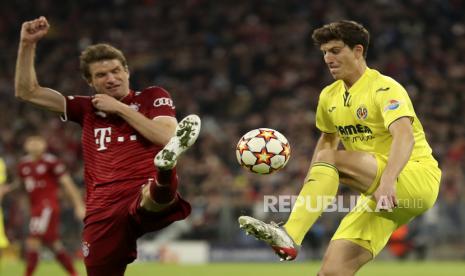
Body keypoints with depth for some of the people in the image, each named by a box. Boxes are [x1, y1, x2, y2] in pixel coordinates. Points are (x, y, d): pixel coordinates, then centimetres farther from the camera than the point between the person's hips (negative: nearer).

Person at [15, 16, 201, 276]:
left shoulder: (153, 97, 16)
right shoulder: (87, 108, 23)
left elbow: (165, 136, -3)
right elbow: (27, 91, 23)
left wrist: (120, 108, 2)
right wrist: (28, 44, 13)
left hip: (145, 197, -4)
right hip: (102, 210, 4)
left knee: (157, 194, -41)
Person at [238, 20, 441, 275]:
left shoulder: (384, 88, -13)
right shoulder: (329, 97, 11)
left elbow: (405, 137, -30)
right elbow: (328, 139, 30)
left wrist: (388, 180, -47)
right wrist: (308, 189, 19)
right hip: (377, 193, 8)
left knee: (328, 158, -27)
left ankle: (288, 236, -37)